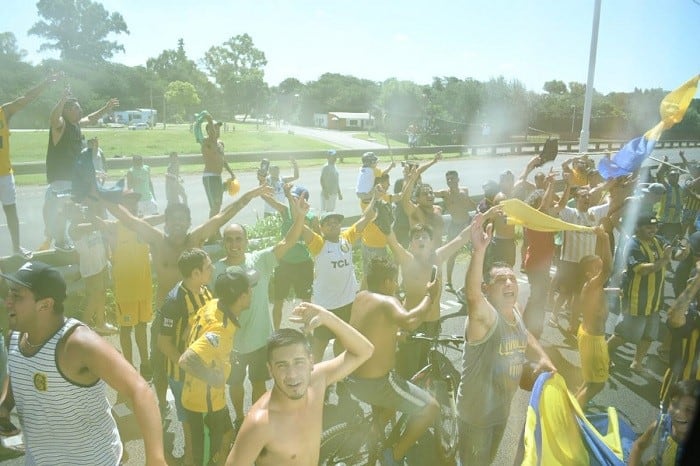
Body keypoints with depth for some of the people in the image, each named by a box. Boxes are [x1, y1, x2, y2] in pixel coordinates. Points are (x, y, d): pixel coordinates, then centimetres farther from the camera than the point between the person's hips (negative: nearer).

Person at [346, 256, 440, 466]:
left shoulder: (360, 297, 6)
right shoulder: (387, 301, -18)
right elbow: (409, 322, -38)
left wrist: (393, 334, 28)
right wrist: (429, 296, -25)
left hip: (351, 379, 9)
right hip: (374, 383, -9)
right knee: (430, 407, -1)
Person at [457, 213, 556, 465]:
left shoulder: (515, 313, -3)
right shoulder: (485, 315, -28)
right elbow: (472, 295, -52)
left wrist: (542, 356, 4)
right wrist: (479, 250, -64)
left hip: (502, 407, 7)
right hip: (477, 410, -7)